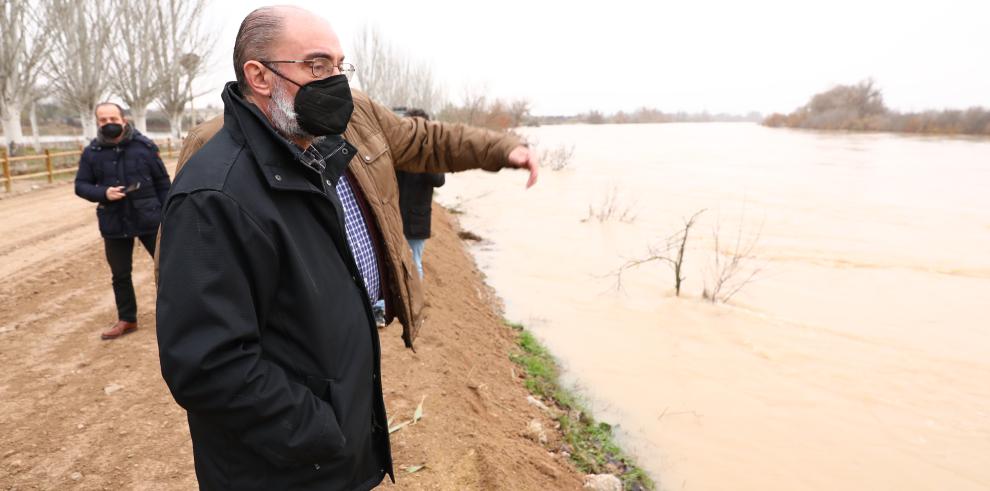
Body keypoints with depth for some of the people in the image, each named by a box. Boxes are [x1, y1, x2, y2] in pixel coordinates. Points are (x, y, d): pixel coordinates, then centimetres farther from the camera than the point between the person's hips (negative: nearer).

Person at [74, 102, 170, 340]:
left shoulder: (144, 146, -5)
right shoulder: (91, 152, -1)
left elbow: (162, 182, 0)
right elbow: (81, 185, 6)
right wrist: (103, 193, -15)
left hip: (149, 220, -2)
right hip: (114, 224, 2)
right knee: (120, 274, 12)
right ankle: (127, 319, 27)